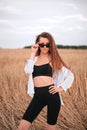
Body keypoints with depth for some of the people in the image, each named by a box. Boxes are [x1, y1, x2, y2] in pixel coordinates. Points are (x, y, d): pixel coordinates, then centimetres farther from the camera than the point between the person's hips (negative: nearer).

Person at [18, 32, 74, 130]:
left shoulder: (53, 59, 5)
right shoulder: (34, 58, 12)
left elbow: (70, 75, 7)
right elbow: (27, 70, -10)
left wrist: (61, 88, -4)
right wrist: (33, 53, -5)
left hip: (51, 94, -2)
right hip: (38, 96, 2)